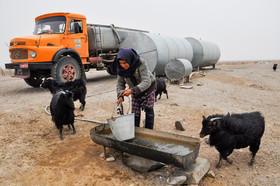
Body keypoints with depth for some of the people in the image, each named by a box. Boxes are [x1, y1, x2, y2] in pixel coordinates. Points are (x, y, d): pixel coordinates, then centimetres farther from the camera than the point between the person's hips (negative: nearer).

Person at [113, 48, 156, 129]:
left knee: (149, 110, -2)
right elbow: (120, 83, -12)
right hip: (135, 90, 4)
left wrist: (132, 90, -48)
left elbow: (146, 82, -38)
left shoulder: (141, 63, -33)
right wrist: (120, 96, -29)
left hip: (148, 87, -3)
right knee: (135, 112, 1)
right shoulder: (120, 68, -19)